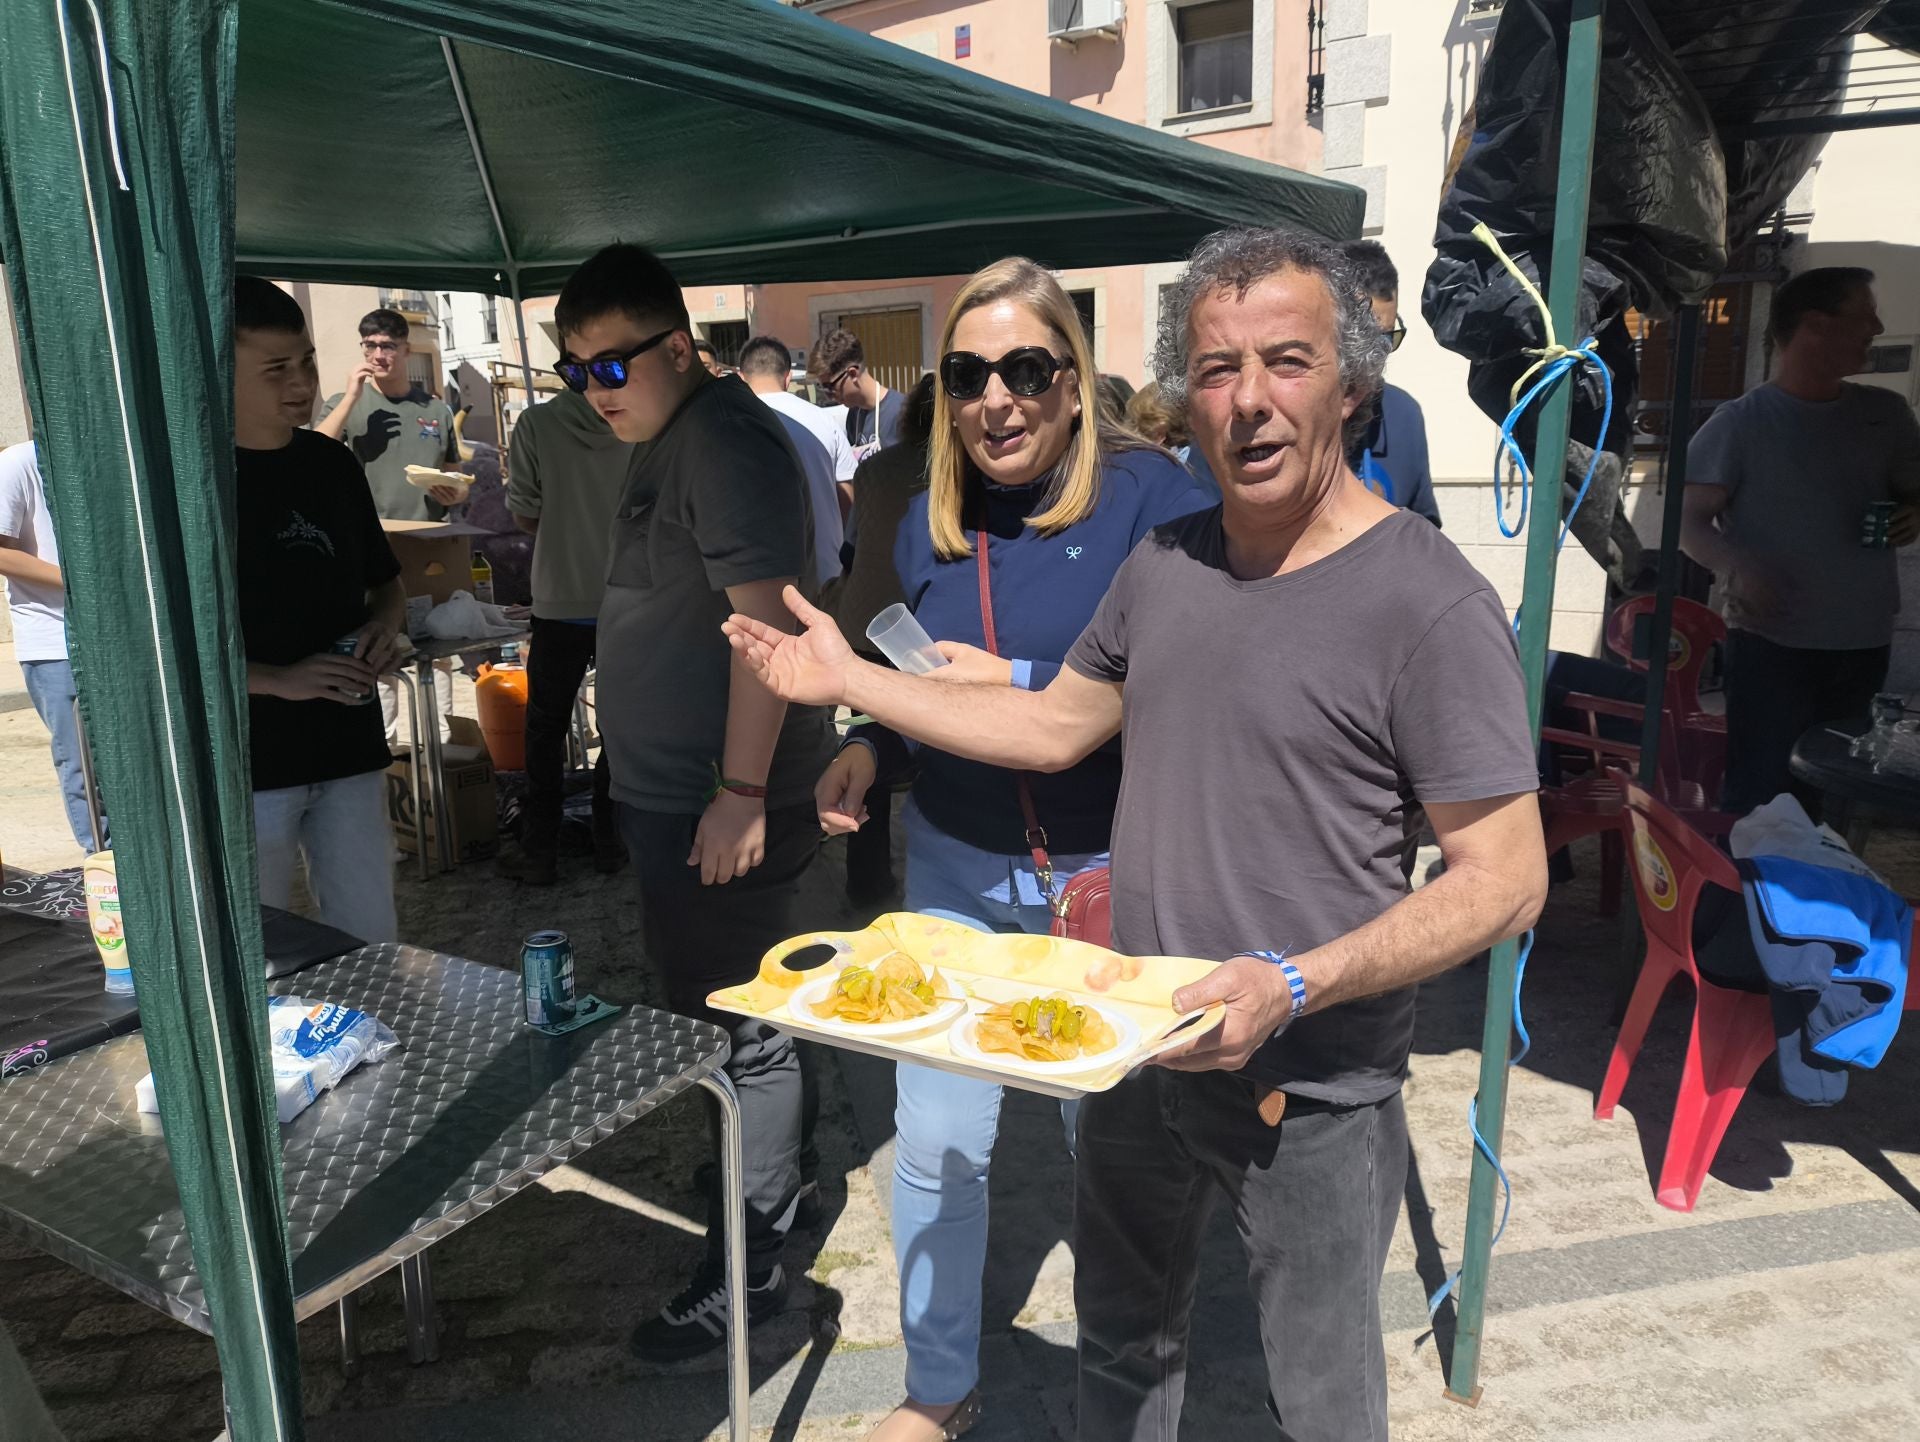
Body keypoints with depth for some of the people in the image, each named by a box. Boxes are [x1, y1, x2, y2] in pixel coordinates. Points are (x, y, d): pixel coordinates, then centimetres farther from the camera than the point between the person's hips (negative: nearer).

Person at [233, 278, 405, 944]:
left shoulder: (333, 464, 7)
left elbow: (385, 583, 19)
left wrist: (384, 627, -3)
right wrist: (280, 678, -20)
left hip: (349, 747, 4)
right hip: (244, 763, -4)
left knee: (371, 940, 11)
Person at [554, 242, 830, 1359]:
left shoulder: (728, 444, -17)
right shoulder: (670, 440, 15)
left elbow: (764, 623, -24)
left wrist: (741, 792, -25)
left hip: (723, 805, -10)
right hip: (673, 793, 10)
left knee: (740, 1028, 1)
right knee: (713, 1005, 21)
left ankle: (748, 1265, 17)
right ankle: (773, 1191, 40)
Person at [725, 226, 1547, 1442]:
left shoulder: (1431, 603, -20)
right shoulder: (1166, 563, 2)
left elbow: (1506, 880, -18)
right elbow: (1057, 723, 11)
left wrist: (1293, 987, -29)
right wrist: (848, 679, 8)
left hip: (1313, 1089, -6)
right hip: (1138, 1046, 6)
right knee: (1122, 1342, 27)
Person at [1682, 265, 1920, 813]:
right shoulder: (1740, 423, -5)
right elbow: (1689, 519, -9)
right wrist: (1735, 568, -27)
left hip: (1865, 645, 5)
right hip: (1772, 643, -5)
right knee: (1760, 795, -7)